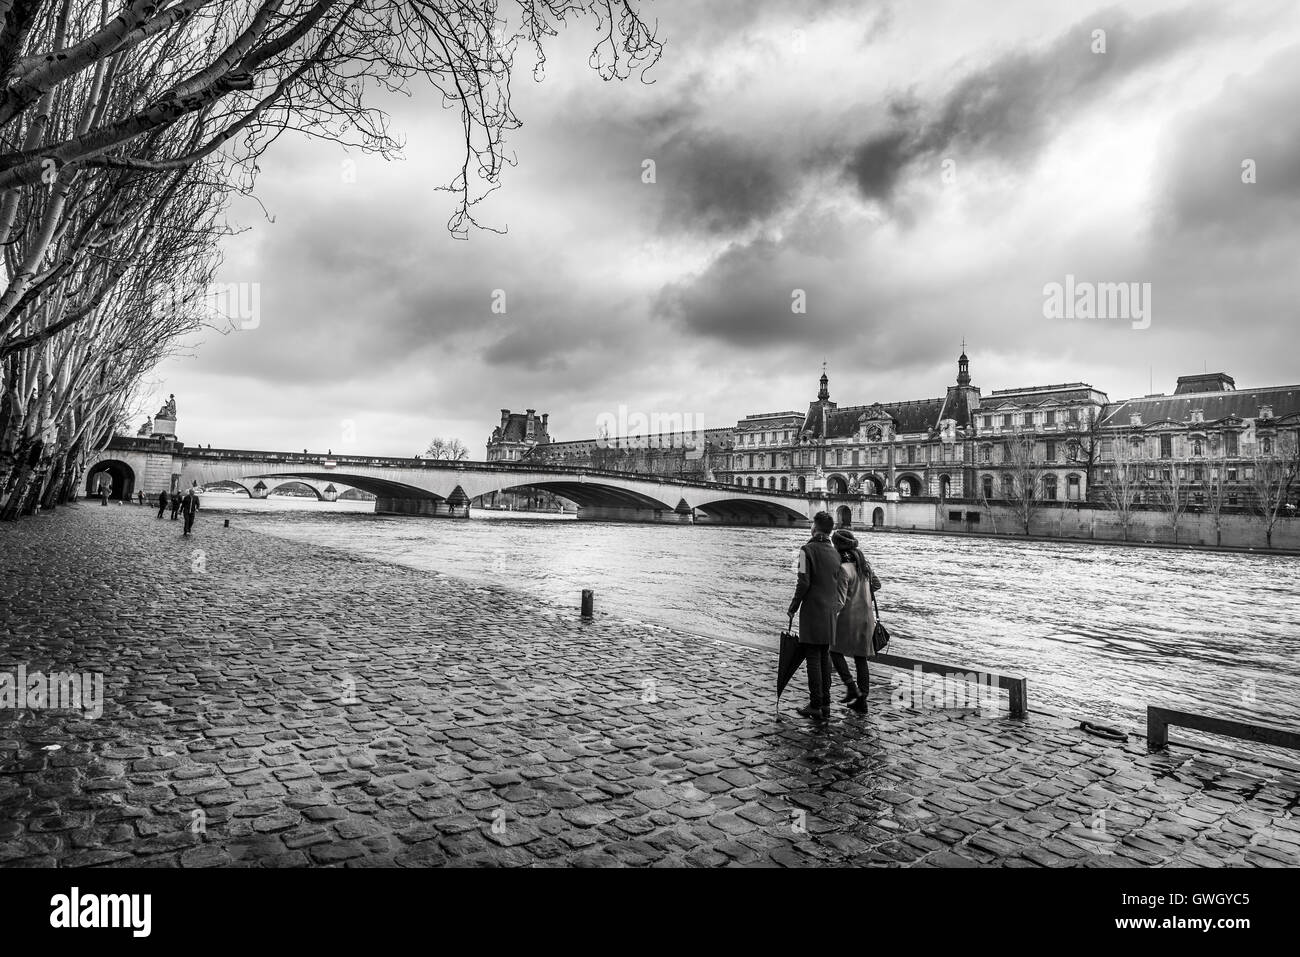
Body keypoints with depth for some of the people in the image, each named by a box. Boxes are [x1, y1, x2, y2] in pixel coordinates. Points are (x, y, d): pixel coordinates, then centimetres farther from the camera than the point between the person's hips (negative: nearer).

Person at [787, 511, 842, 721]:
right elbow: (838, 585, 11)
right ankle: (826, 704, 16)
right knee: (825, 657, 12)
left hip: (812, 610, -6)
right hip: (830, 611, 6)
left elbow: (804, 583, -15)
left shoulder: (808, 550, -10)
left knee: (813, 658, -2)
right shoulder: (835, 553, 10)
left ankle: (816, 706, 0)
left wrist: (793, 607, -6)